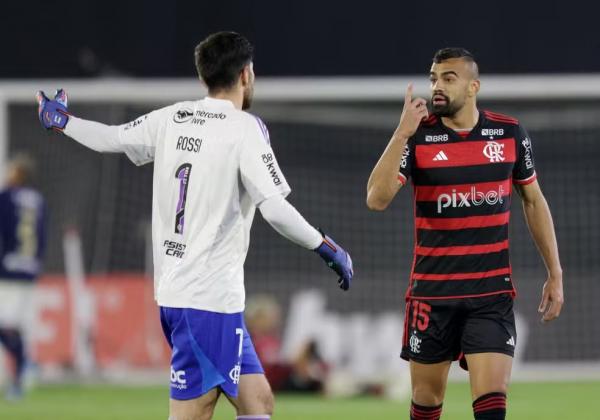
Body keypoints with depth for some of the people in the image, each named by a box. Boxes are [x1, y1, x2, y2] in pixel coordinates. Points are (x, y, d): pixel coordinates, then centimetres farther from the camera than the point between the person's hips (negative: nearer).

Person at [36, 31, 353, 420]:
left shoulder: (172, 119, 8)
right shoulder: (245, 128, -11)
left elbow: (110, 138, 18)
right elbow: (276, 210, -17)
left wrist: (62, 121, 35)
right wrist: (328, 249, -6)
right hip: (210, 299, -8)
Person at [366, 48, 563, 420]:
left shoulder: (510, 133, 1)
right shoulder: (416, 137, -4)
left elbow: (533, 201, 12)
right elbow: (377, 199, -17)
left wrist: (555, 273, 10)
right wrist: (402, 133, -23)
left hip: (492, 291, 0)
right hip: (432, 291, 0)